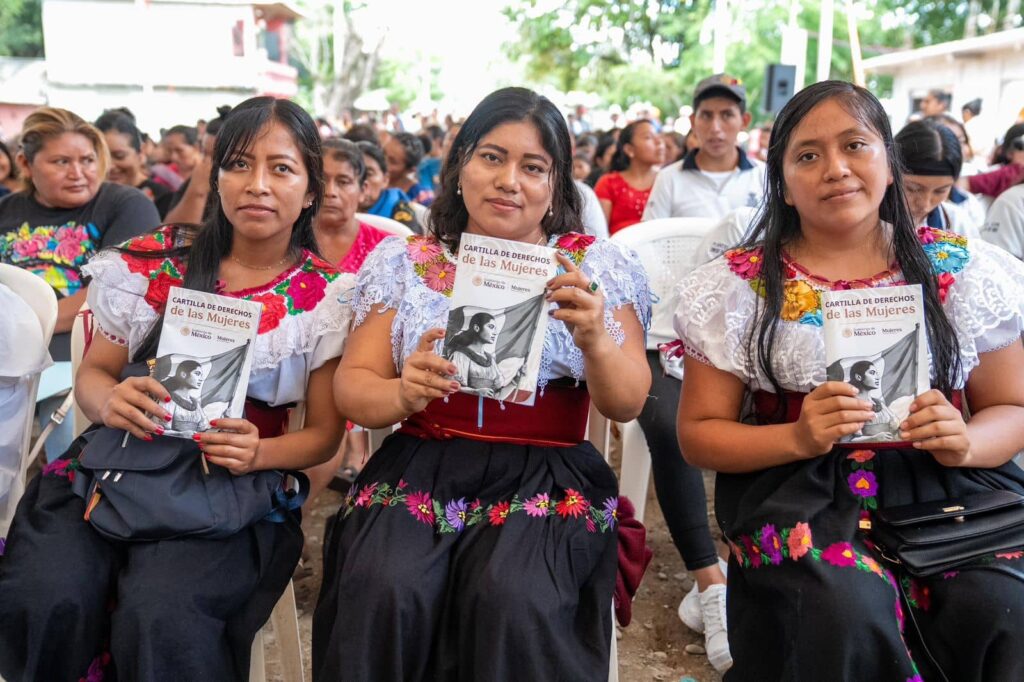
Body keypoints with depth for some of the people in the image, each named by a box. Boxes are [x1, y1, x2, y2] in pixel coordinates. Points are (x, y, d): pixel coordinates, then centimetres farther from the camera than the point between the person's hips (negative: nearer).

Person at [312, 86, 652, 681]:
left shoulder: (598, 267, 5)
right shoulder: (404, 263, 8)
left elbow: (627, 404, -2)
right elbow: (351, 387, 4)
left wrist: (595, 338, -23)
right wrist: (403, 393, -19)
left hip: (546, 478, -1)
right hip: (420, 469, 1)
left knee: (512, 599, -29)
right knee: (385, 592, -26)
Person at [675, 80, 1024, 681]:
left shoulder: (963, 270, 5)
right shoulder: (739, 286, 0)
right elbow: (699, 434, 1)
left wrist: (965, 442, -12)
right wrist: (799, 437, -17)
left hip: (943, 487, 3)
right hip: (799, 490, -2)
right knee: (848, 611, -31)